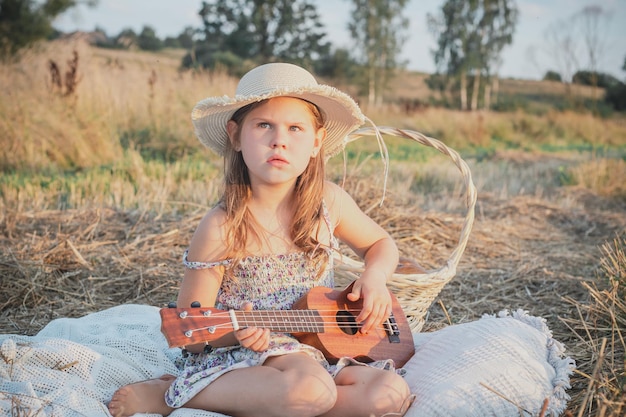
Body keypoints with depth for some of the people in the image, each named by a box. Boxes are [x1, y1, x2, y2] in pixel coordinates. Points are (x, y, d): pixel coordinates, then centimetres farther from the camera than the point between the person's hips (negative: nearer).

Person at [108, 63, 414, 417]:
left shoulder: (329, 202, -4)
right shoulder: (221, 229, -14)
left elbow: (381, 243, 16)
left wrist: (375, 277, -6)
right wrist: (233, 333, -29)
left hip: (318, 351, 5)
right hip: (241, 357, -5)